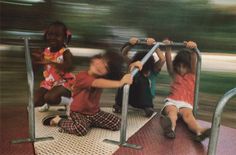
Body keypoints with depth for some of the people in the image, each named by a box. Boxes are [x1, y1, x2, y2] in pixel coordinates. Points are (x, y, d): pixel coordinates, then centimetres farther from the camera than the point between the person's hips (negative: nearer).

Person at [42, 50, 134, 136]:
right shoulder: (82, 76, -25)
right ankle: (58, 120, -3)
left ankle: (89, 122, 13)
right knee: (81, 130, -35)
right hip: (79, 112, -6)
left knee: (117, 123, -5)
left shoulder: (102, 78, -3)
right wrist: (120, 83, -56)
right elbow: (98, 83, -43)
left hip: (95, 112, 6)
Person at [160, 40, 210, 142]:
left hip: (186, 103, 0)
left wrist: (193, 49, -22)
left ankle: (199, 131, -61)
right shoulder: (174, 74, 19)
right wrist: (168, 48, -13)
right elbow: (169, 62, 2)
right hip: (172, 101, 0)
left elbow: (194, 61, -4)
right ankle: (171, 128, -66)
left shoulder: (192, 74, 16)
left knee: (188, 114, -32)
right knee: (171, 111, -34)